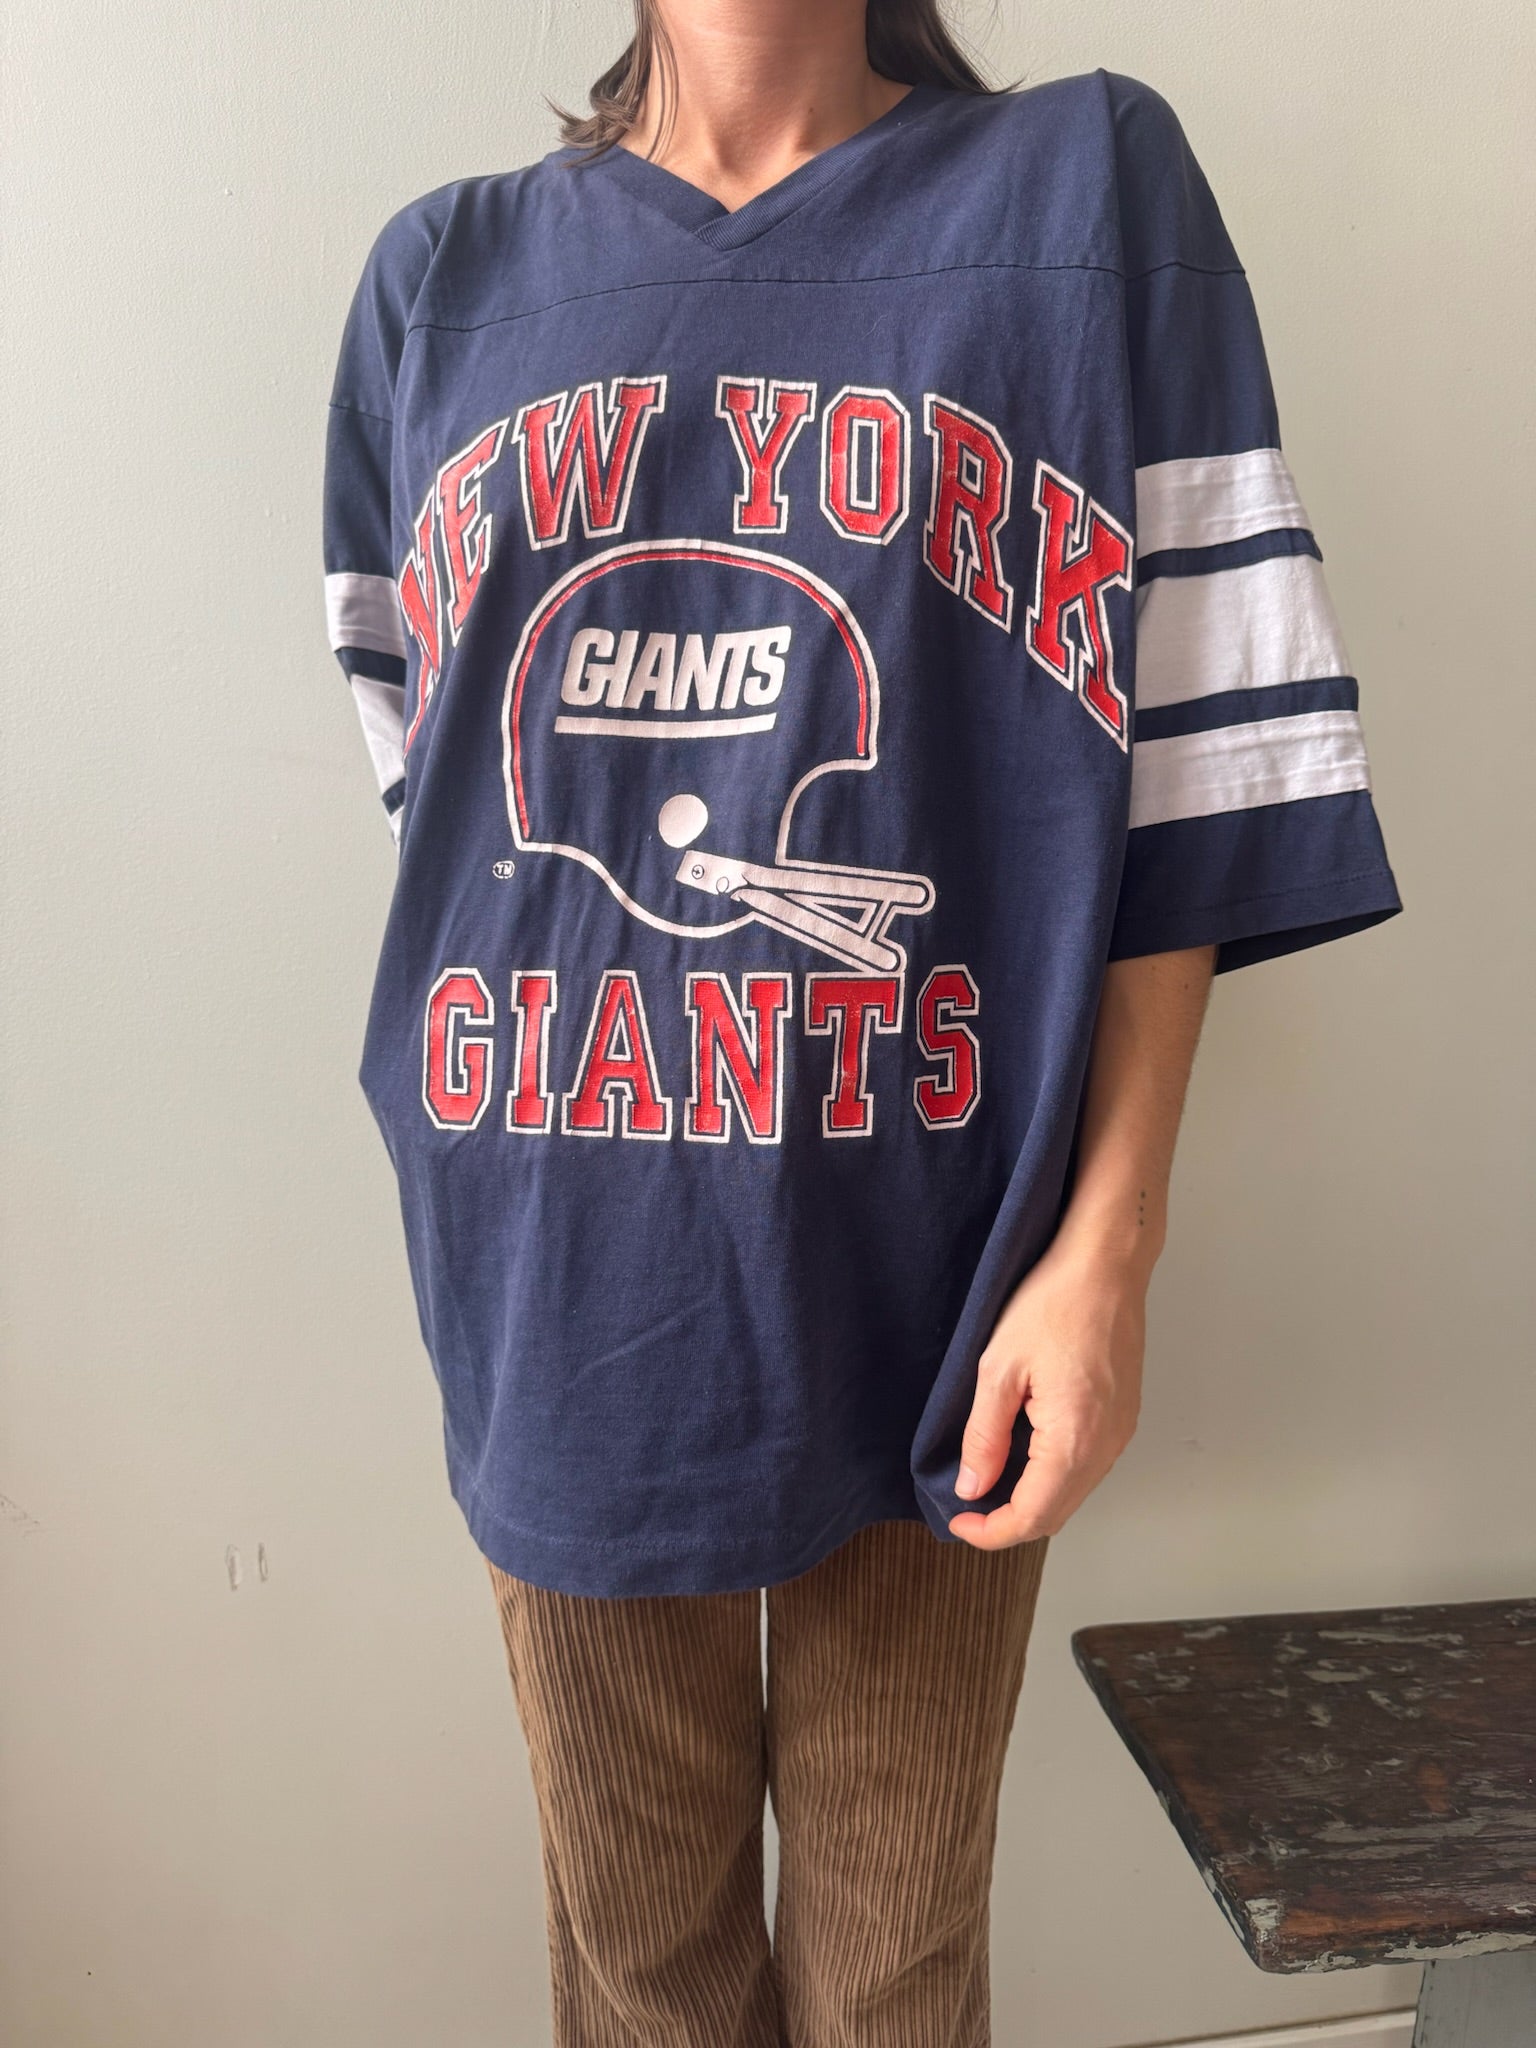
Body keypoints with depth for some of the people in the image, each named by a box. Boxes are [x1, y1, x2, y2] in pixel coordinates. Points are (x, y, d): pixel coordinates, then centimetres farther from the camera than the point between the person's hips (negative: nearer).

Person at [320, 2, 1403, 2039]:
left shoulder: (1089, 190, 3)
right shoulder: (440, 275, 10)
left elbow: (1192, 771, -3)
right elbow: (432, 782, 13)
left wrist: (1110, 1244, -9)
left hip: (930, 1293, -1)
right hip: (564, 1298, 2)